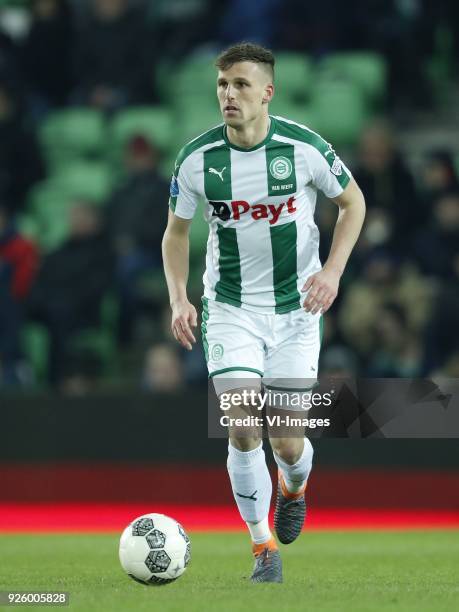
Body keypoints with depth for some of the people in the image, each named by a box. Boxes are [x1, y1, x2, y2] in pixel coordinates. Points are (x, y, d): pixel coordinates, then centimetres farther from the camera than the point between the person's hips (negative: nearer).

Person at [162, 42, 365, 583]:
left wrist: (332, 270, -9)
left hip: (296, 307, -1)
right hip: (230, 309, 1)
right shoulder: (197, 158, -9)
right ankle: (264, 550, 4)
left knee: (287, 441, -4)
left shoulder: (303, 148, -13)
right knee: (243, 430, -14)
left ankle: (293, 489, 35)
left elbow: (352, 203, 4)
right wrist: (178, 299, -8)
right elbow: (176, 232, 6)